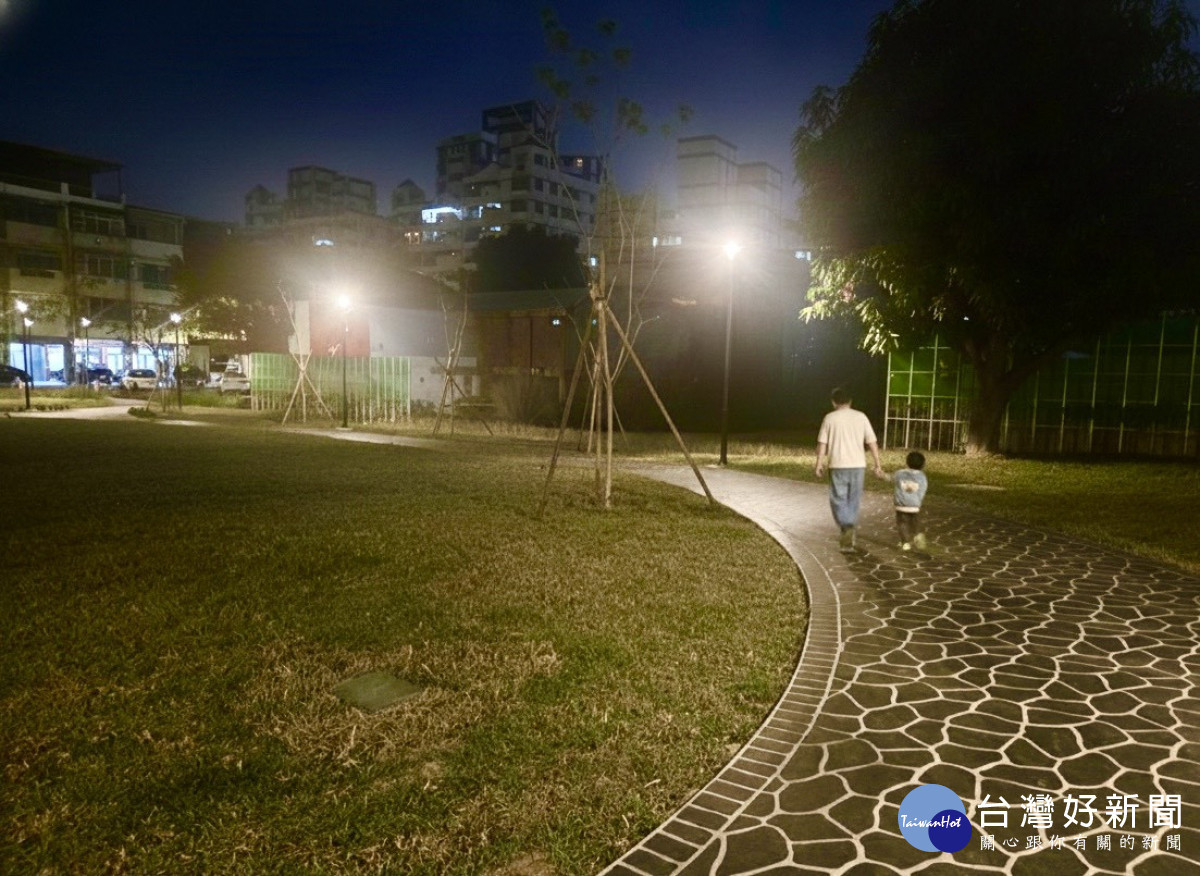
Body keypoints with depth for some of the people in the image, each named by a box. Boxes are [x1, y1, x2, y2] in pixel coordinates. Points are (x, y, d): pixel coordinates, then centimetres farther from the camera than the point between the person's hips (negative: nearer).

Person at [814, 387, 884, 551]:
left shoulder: (830, 418, -2)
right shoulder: (861, 417, 3)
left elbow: (822, 443, -3)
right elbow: (872, 442, 2)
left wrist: (819, 464, 4)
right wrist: (878, 465, 7)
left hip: (838, 465, -2)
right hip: (858, 465, 3)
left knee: (838, 500, 5)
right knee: (853, 501, 13)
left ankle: (848, 527, -18)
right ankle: (849, 537, 19)